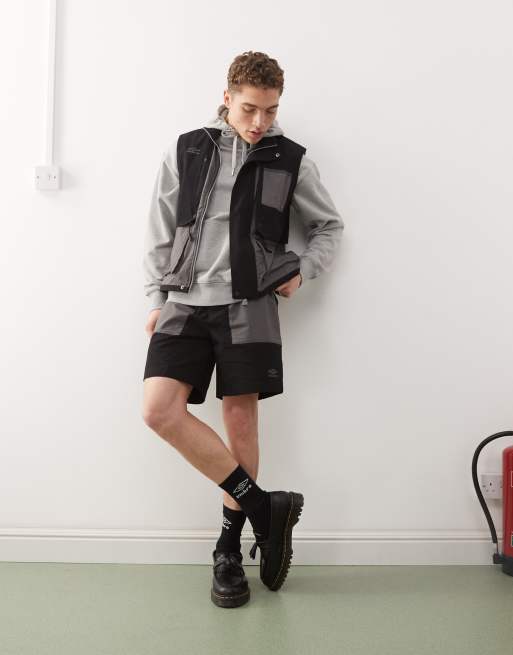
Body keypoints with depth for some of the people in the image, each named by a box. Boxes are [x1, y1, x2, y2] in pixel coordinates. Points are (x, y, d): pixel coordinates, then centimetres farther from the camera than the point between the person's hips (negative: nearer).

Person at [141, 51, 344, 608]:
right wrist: (157, 299, 6)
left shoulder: (290, 160, 7)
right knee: (159, 408, -15)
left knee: (241, 420, -1)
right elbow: (160, 232, 12)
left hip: (248, 305, -1)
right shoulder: (185, 151, 9)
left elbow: (329, 226, 17)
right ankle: (263, 507, -3)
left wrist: (303, 271, 0)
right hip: (186, 301, 2)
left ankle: (229, 548, 18)